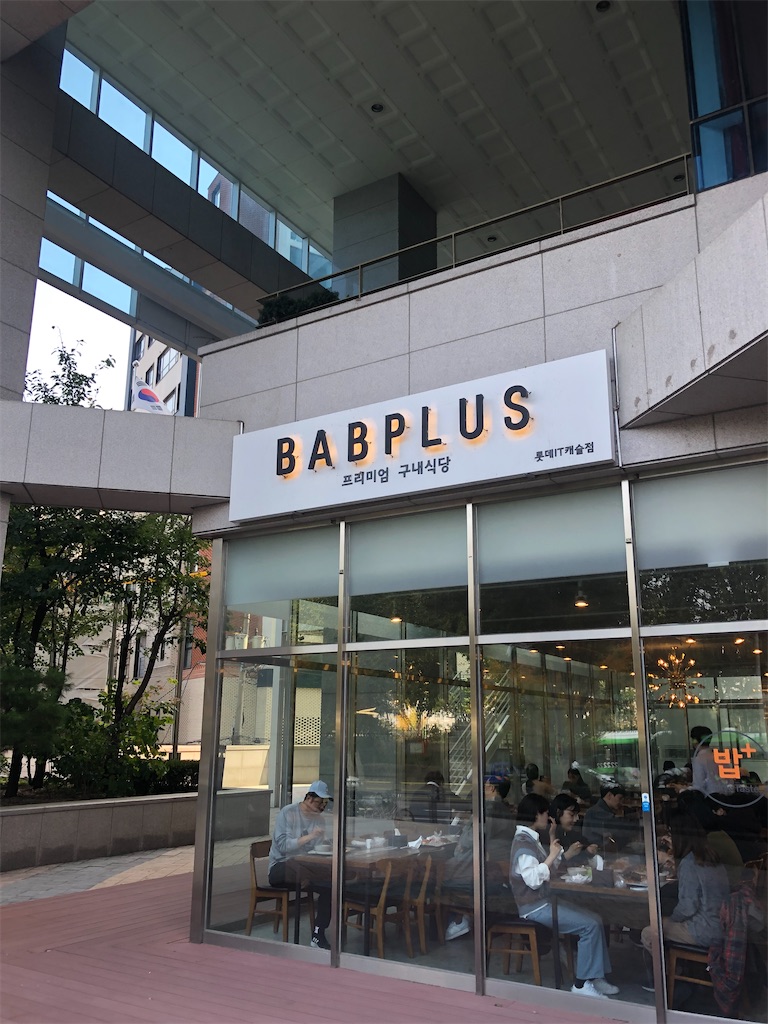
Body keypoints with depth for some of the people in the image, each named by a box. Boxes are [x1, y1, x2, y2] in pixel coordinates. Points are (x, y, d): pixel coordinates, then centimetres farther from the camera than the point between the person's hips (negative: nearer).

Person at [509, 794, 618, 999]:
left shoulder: (531, 839, 12)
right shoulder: (523, 842, -19)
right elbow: (533, 879, -28)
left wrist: (553, 841, 11)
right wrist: (551, 855, -23)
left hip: (545, 901, 10)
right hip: (535, 907, -10)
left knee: (594, 919, 6)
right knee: (590, 926, -15)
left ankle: (596, 976, 9)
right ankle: (581, 984, -7)